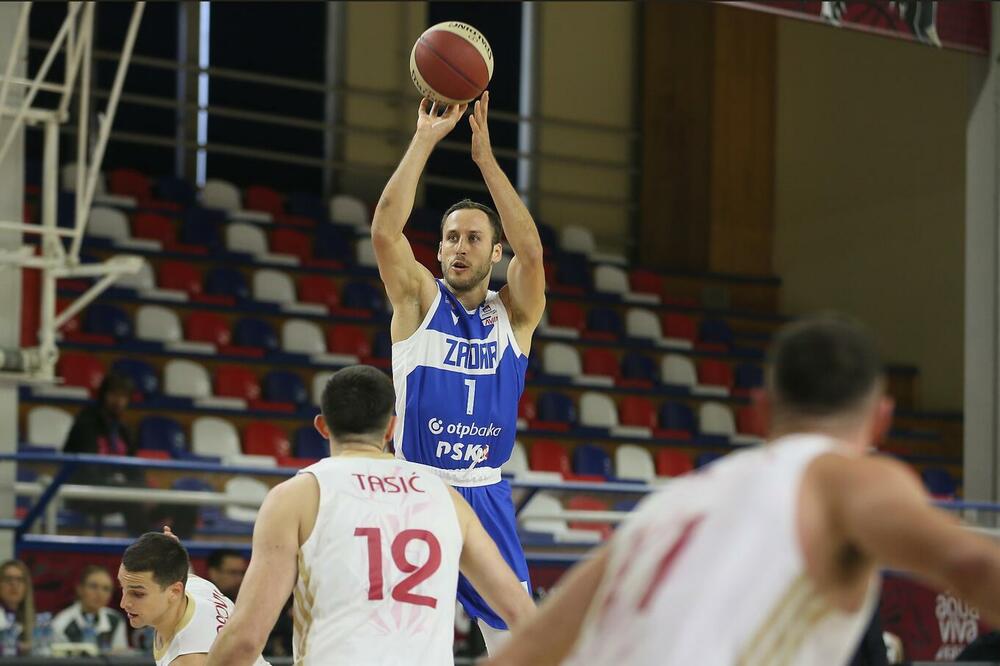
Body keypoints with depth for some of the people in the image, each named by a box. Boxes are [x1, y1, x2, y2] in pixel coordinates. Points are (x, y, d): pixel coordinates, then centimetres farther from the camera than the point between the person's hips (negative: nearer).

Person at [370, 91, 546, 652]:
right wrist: (425, 140, -18)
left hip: (487, 498, 2)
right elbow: (385, 231, -15)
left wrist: (485, 154, -17)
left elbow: (530, 251, -15)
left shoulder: (514, 315, 4)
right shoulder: (420, 300, 2)